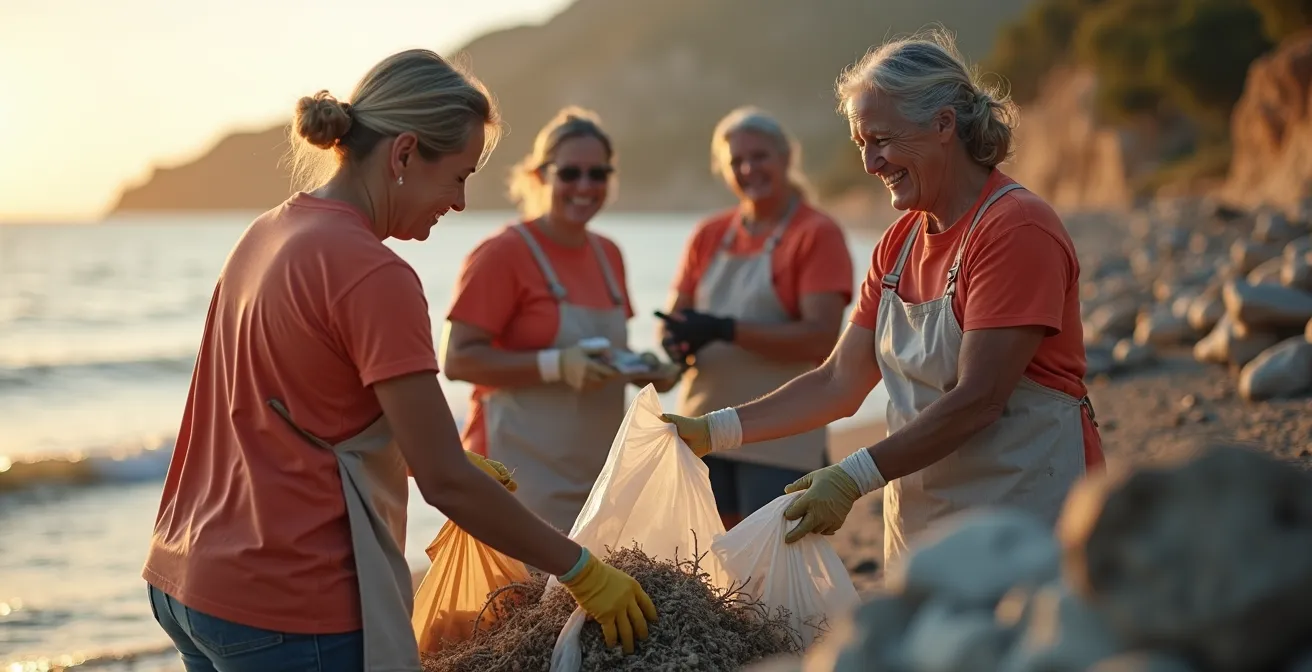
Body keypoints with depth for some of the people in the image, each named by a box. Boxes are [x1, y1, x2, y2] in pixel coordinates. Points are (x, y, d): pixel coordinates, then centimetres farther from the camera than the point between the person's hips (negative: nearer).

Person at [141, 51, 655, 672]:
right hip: (290, 610, -9)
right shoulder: (374, 276, -18)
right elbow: (446, 481, -18)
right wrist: (583, 573, -10)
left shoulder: (267, 234, 8)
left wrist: (435, 460, 18)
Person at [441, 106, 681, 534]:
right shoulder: (503, 253, -9)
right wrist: (556, 366, -24)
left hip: (597, 474, 7)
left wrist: (642, 371, 3)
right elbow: (458, 359, -14)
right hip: (526, 476, -7)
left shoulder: (608, 254, 13)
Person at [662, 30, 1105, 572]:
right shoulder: (900, 243, 10)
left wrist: (855, 477, -26)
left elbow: (978, 399, -21)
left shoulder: (1018, 229, -15)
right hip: (919, 522, 7)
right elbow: (839, 384, 8)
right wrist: (713, 432, -1)